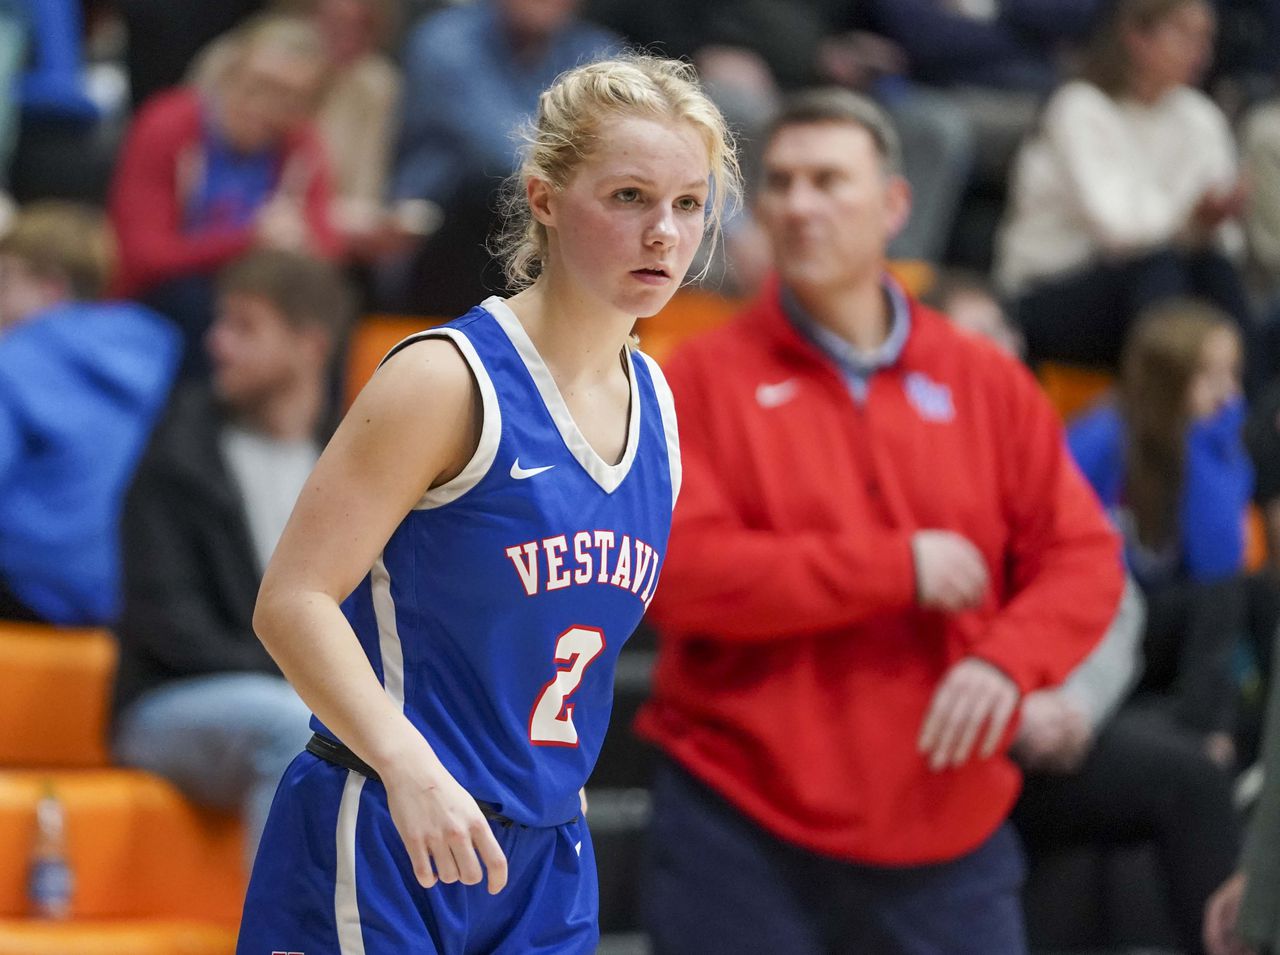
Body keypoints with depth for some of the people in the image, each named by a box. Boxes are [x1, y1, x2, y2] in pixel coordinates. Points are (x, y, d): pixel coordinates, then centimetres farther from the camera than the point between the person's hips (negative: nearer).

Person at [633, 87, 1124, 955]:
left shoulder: (988, 382, 8)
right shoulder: (706, 380, -1)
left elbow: (1085, 558, 6)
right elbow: (679, 568, -13)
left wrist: (1006, 658, -15)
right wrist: (899, 568, -14)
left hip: (947, 832, 3)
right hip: (742, 827, -2)